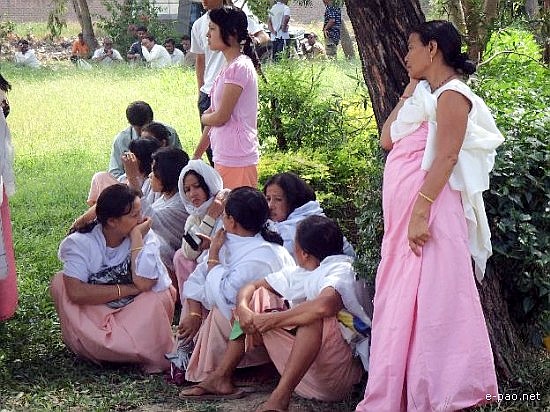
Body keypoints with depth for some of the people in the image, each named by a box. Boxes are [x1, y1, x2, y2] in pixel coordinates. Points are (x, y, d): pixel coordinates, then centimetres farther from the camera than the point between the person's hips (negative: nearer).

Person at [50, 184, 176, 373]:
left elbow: (144, 283, -26)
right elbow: (76, 292, -26)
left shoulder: (146, 236, -11)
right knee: (60, 281, -21)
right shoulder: (81, 242, -13)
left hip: (135, 313, -1)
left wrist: (137, 237, -23)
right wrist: (127, 290, -23)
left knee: (158, 297, -31)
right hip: (95, 313, 1)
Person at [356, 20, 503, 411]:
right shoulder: (425, 95, 19)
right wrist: (409, 90, 16)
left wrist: (421, 212, -24)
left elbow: (447, 157, -18)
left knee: (429, 300, -7)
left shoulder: (451, 94, -9)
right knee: (402, 301, 11)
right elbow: (387, 139, 18)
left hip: (429, 209, -10)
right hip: (404, 211, 10)